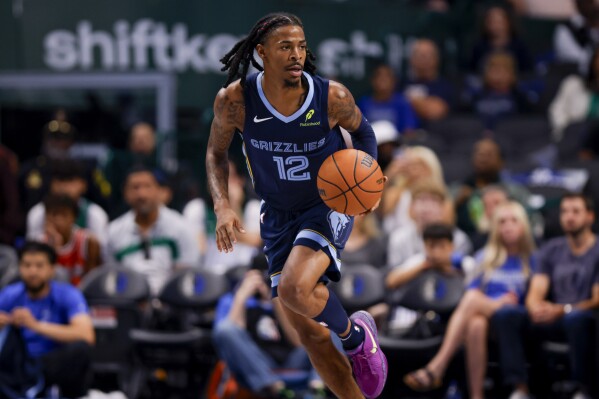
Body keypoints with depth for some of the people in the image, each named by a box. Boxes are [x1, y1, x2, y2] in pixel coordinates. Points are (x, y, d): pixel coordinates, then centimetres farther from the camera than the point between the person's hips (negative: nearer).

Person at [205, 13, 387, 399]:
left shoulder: (333, 97, -17)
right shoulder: (235, 100, -15)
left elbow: (363, 132, 5)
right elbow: (216, 153, 3)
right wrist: (223, 206, -12)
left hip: (328, 208, -3)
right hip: (279, 218, 3)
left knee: (294, 288, -30)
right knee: (310, 335, 4)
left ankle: (356, 335, 0)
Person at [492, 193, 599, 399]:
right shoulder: (551, 250, 16)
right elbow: (535, 294, 8)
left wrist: (562, 310, -23)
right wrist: (537, 307, -18)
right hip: (554, 320, 5)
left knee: (575, 318, -41)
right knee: (505, 315, -21)